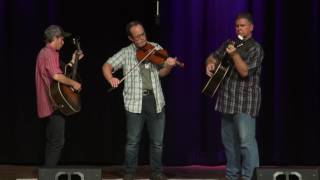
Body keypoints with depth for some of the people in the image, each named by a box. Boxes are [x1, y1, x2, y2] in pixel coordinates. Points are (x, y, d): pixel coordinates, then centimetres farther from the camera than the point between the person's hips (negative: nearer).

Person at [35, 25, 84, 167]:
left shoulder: (45, 53, 18)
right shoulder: (50, 54, -16)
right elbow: (57, 76, -31)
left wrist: (72, 62, 20)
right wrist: (74, 84, -19)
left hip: (50, 104, 11)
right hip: (54, 104, -11)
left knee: (52, 141, 16)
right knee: (57, 141, -9)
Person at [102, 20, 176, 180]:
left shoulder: (156, 48, 7)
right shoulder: (126, 53, 4)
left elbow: (161, 73, 6)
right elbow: (107, 66, 0)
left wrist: (168, 66, -16)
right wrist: (111, 78, -20)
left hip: (155, 100, 2)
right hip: (135, 102, -1)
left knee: (157, 141, 8)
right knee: (132, 141, 4)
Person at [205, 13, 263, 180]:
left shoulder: (255, 48, -8)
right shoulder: (230, 43, 14)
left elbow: (244, 72, -18)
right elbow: (213, 56, 21)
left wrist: (235, 55, -29)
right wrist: (210, 63, -1)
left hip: (245, 100, -8)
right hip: (227, 99, 8)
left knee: (246, 141, -14)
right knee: (228, 140, 12)